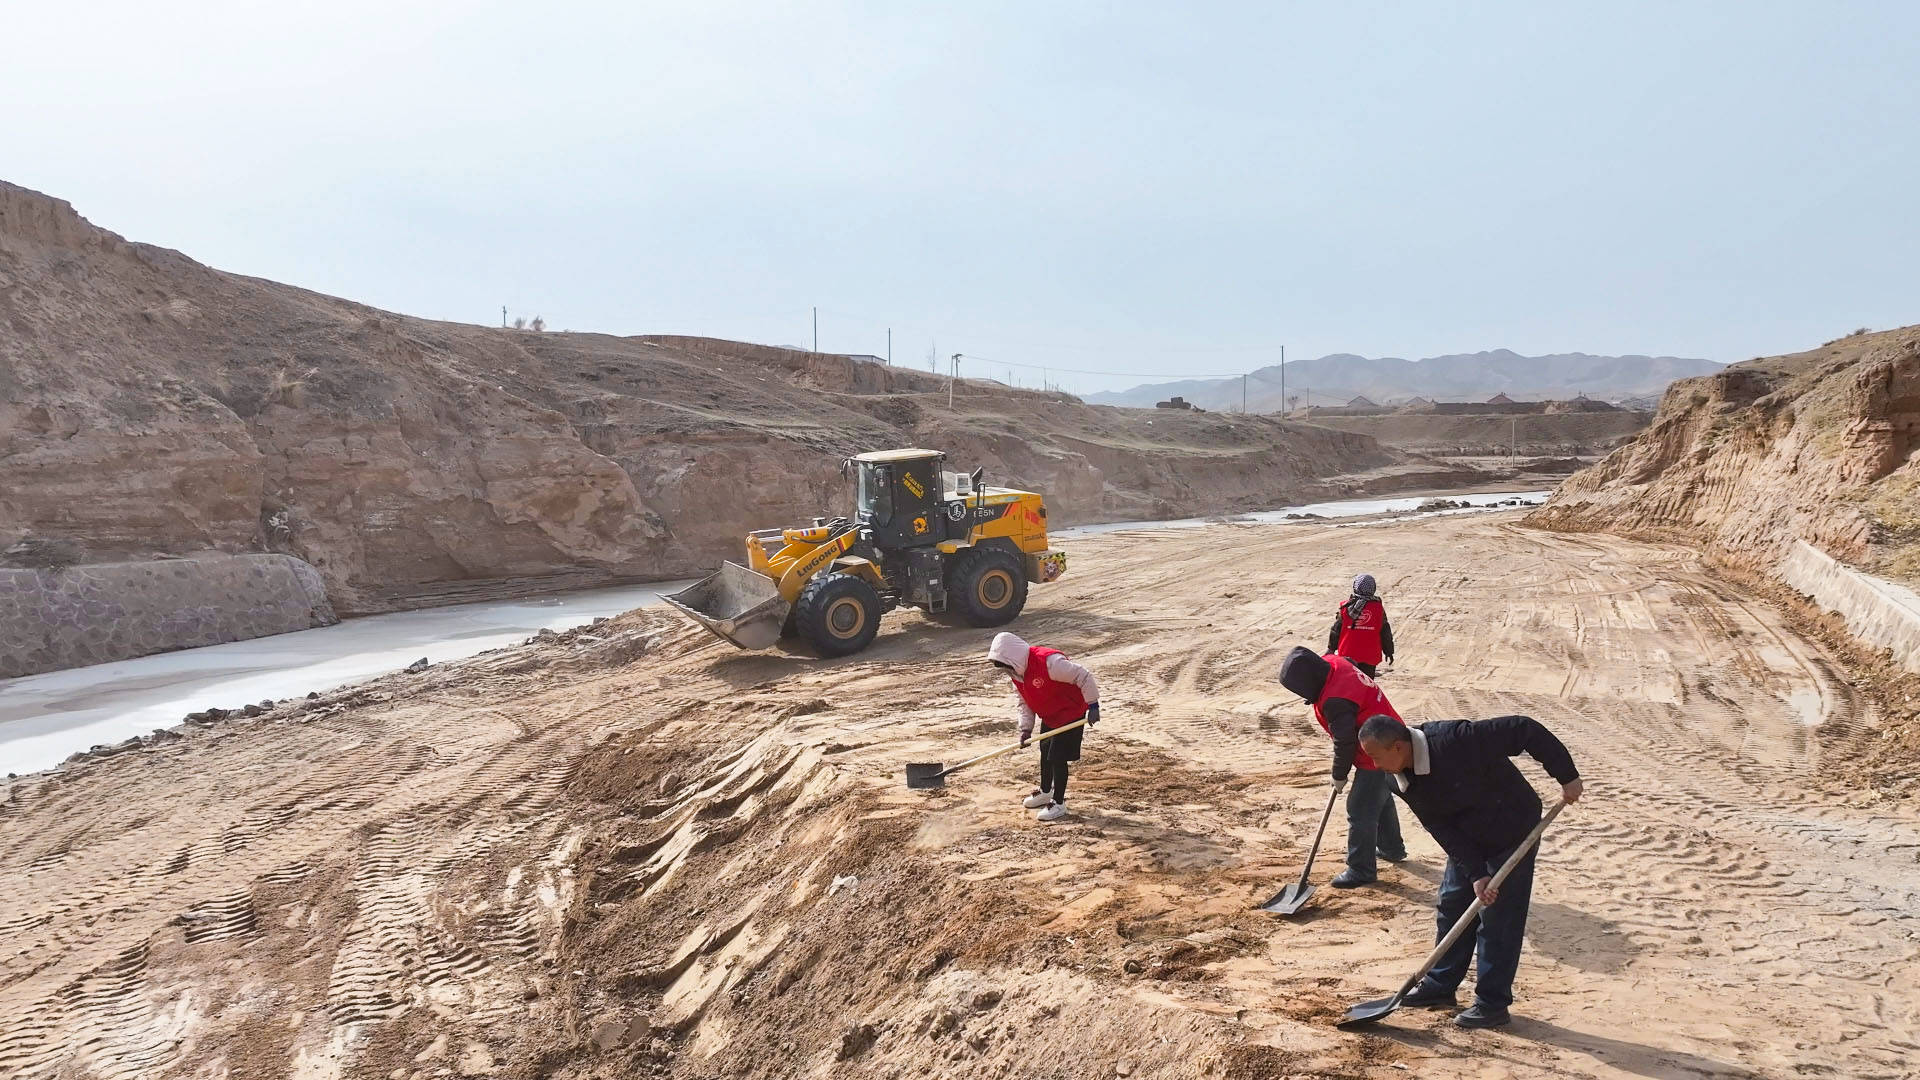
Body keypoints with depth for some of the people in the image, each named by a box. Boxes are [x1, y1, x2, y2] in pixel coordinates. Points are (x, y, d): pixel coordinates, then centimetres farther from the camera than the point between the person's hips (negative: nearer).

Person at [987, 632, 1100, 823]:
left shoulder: (1049, 662, -34)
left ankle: (1059, 803, 4)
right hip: (1048, 716, 9)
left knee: (1057, 757, -9)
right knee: (1045, 752, 20)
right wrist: (1026, 728, -8)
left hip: (1070, 713, -9)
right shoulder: (1016, 672, -6)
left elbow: (1083, 676, -29)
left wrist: (1093, 705, -25)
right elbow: (1023, 701, 3)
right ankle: (1045, 792, 40)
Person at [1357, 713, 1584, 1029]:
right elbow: (1443, 830, -11)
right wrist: (1476, 874, -19)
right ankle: (1440, 986, 25)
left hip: (1512, 831, -7)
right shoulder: (1401, 781, -12)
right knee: (1451, 906, 11)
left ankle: (1493, 1004, 8)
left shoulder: (1455, 740, -35)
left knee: (1498, 919, -3)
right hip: (1468, 841, 7)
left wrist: (1567, 776, -23)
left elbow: (1526, 730, -30)